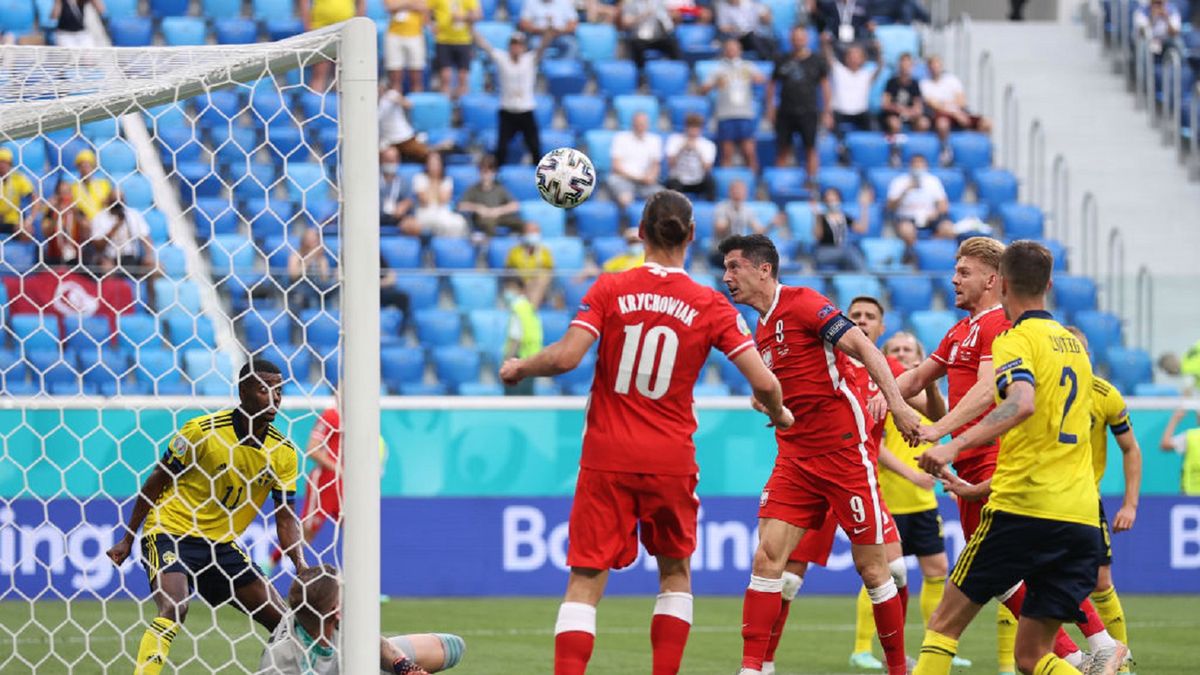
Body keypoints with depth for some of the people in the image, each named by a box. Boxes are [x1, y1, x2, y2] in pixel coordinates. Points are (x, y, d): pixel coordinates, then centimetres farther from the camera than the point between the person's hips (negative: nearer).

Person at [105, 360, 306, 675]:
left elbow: (286, 517, 1)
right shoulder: (201, 430, -14)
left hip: (223, 545, 6)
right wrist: (127, 539, -3)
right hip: (171, 534, -6)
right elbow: (156, 482, -5)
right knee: (174, 608, -30)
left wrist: (301, 564, -15)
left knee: (283, 621, 1)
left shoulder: (283, 452, -2)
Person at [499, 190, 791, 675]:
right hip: (671, 461, 1)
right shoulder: (710, 306, -1)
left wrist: (519, 368, 6)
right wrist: (778, 414, 17)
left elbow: (566, 357, -14)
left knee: (585, 579, -1)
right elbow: (763, 381, -5)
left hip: (607, 458, -1)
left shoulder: (610, 290, -3)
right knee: (675, 572, 19)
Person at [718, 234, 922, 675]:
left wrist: (897, 403, -26)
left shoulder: (803, 304, -9)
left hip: (844, 450, -7)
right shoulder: (762, 331, 15)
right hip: (795, 457, 7)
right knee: (767, 557, -7)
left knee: (871, 567, 1)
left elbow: (865, 349, -17)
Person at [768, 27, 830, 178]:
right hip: (785, 113, 2)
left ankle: (812, 181, -2)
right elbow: (772, 85, 15)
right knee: (783, 150, 2)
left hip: (808, 113, -2)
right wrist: (770, 107, 6)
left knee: (810, 148, -4)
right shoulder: (783, 62, 9)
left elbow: (825, 86, 7)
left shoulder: (818, 61, 5)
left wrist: (827, 111, 1)